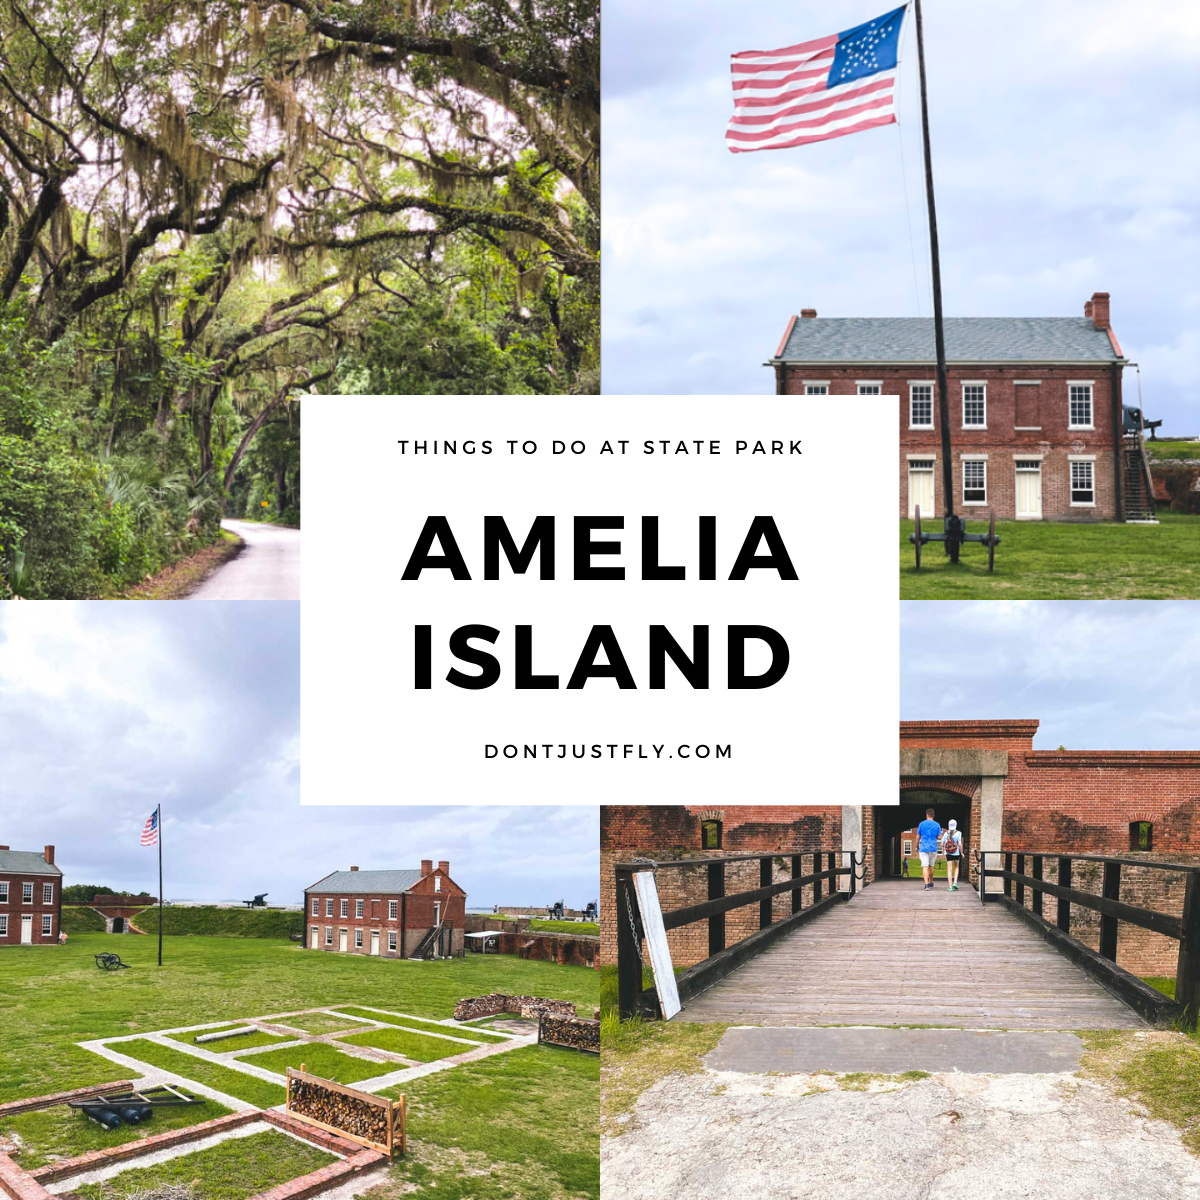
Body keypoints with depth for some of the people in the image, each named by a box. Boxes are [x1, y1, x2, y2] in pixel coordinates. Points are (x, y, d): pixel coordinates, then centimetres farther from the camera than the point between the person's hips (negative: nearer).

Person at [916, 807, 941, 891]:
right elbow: (939, 837, 2)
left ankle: (927, 885, -19)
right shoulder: (937, 825, 1)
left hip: (924, 848, -2)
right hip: (933, 848, 2)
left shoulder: (922, 824, -2)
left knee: (925, 866, -7)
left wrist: (917, 847, 14)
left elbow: (918, 837, 2)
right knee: (931, 866, 19)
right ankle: (930, 883, 32)